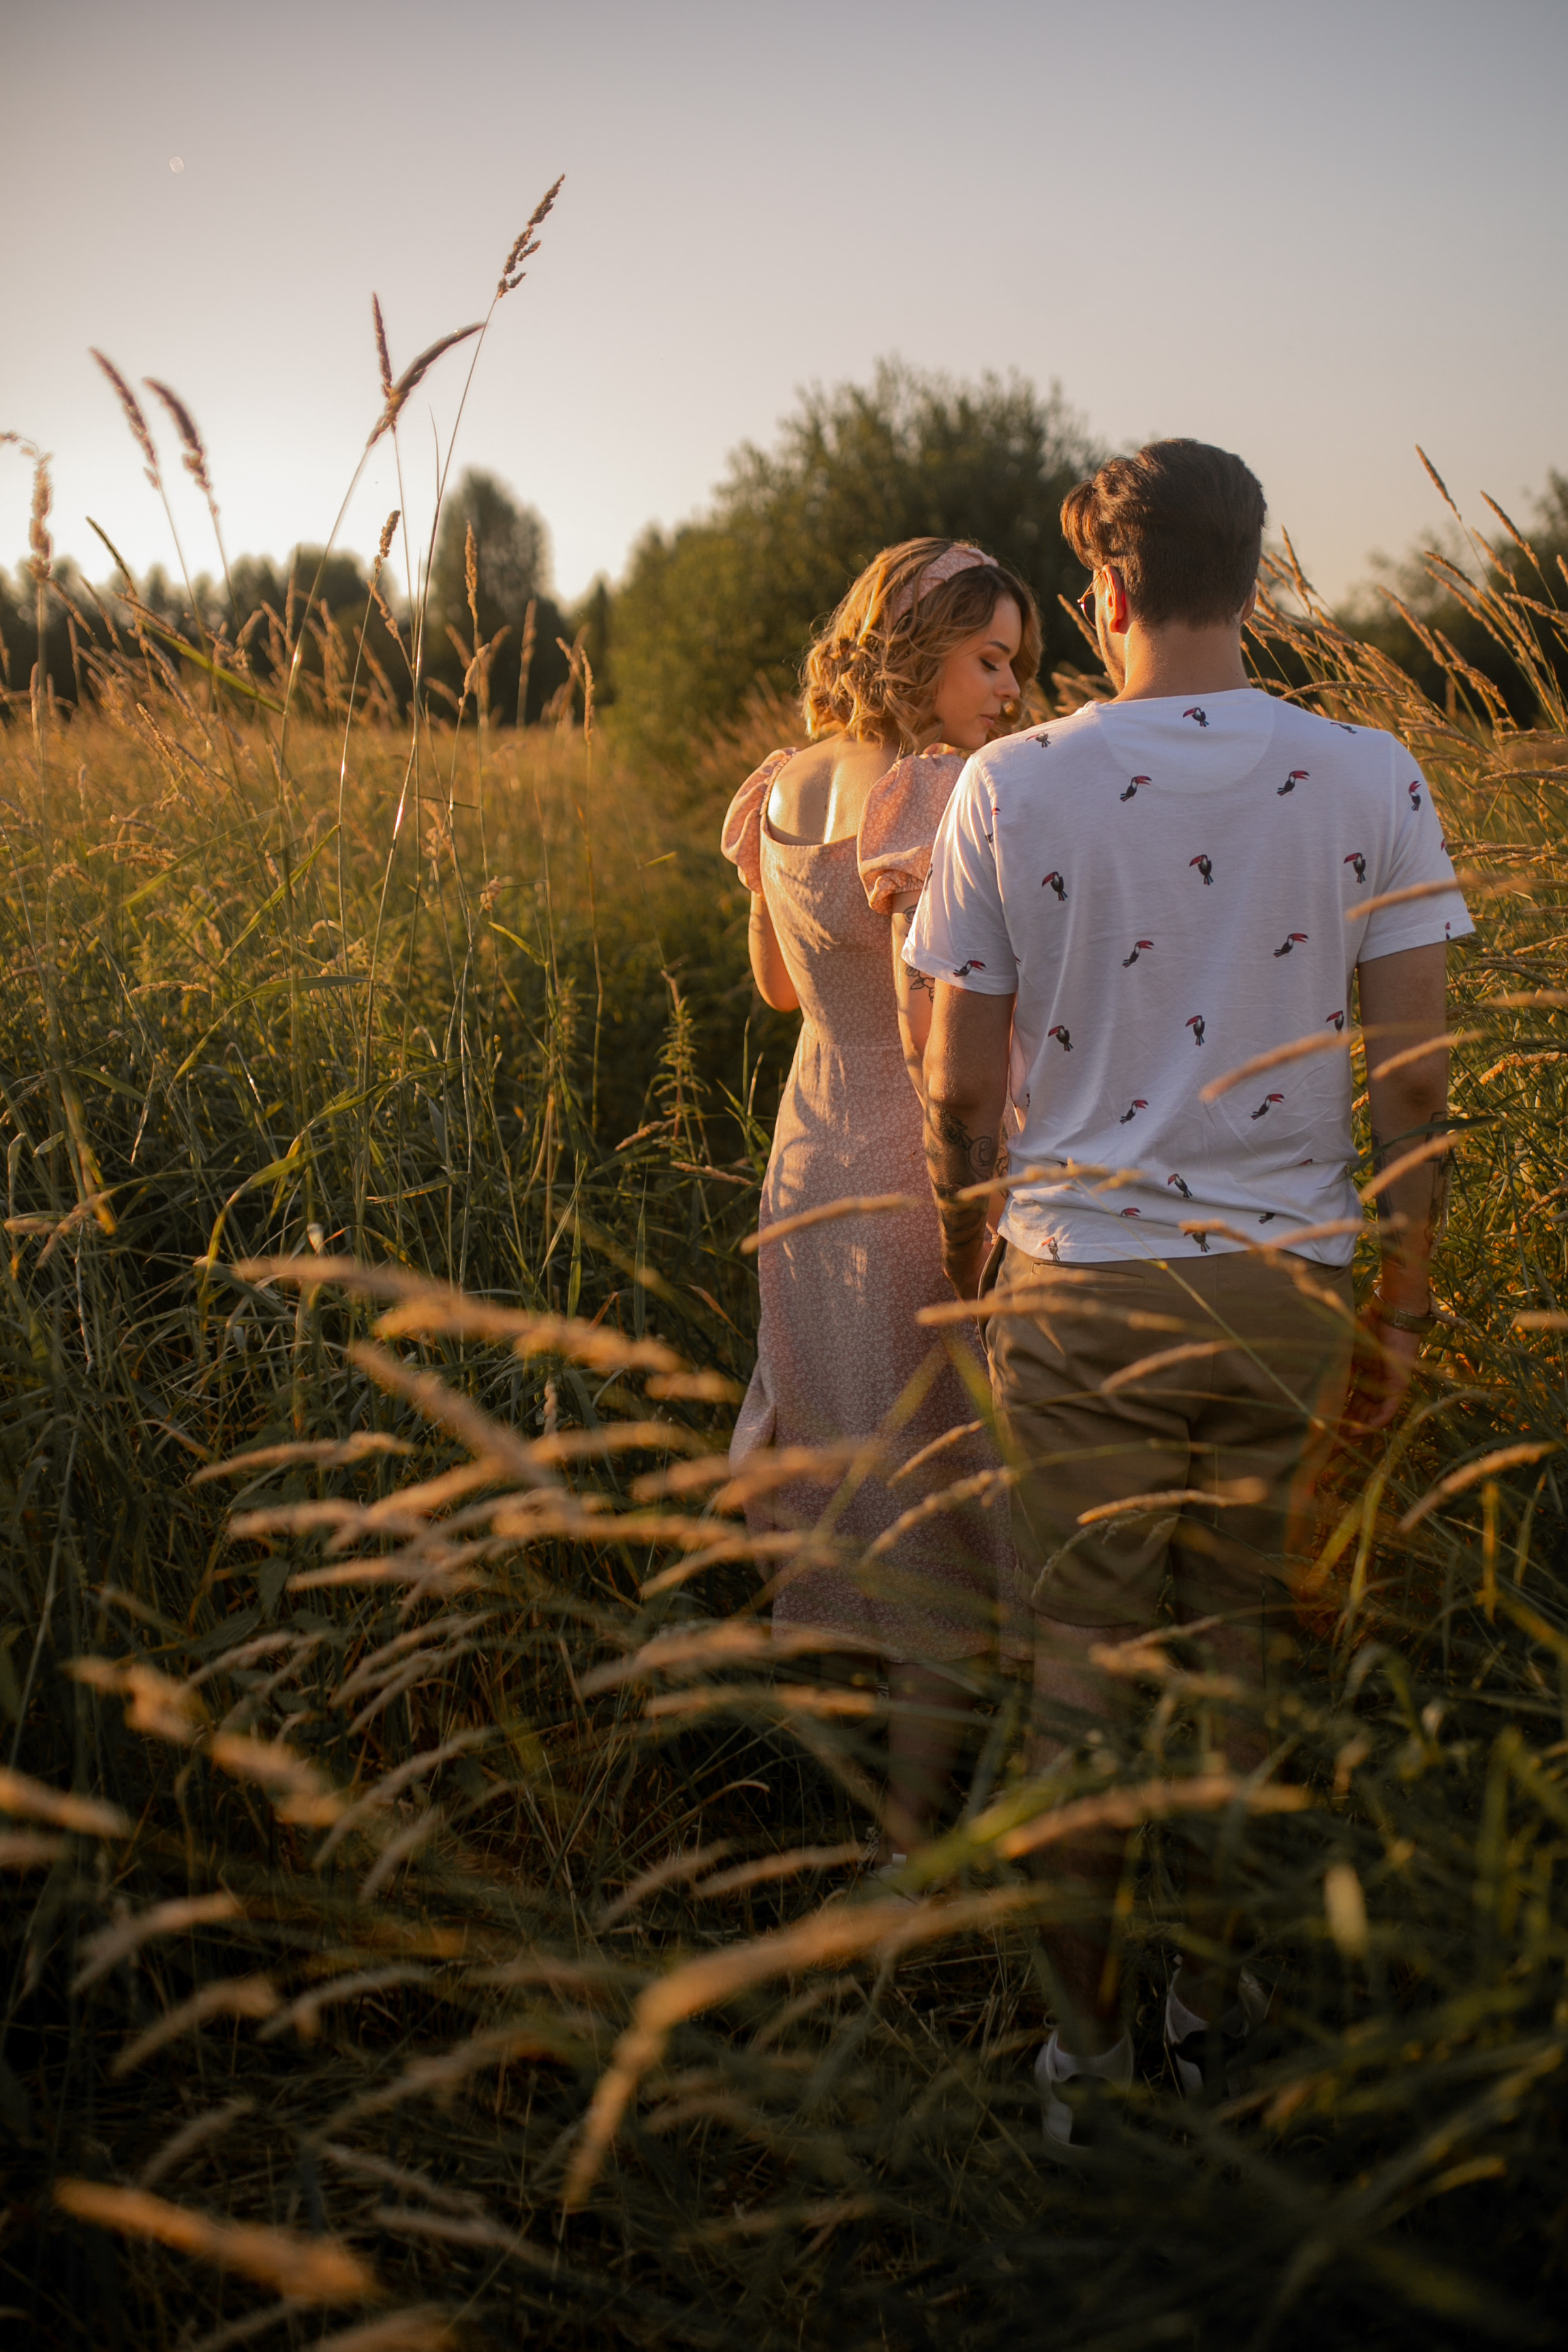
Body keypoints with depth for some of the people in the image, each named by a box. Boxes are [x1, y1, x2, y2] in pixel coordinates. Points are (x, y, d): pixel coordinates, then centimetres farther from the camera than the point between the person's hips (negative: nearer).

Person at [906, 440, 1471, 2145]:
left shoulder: (1012, 786, -5)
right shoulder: (1369, 779, -3)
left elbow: (959, 1092, -1)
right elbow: (1417, 1078, -3)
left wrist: (966, 1281, 15)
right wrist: (1402, 1306, 7)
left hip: (1081, 1284, -1)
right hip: (1285, 1288, 1)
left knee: (1081, 1666, 10)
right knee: (1247, 1655, 16)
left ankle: (1083, 2043, 22)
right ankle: (1214, 2002, 32)